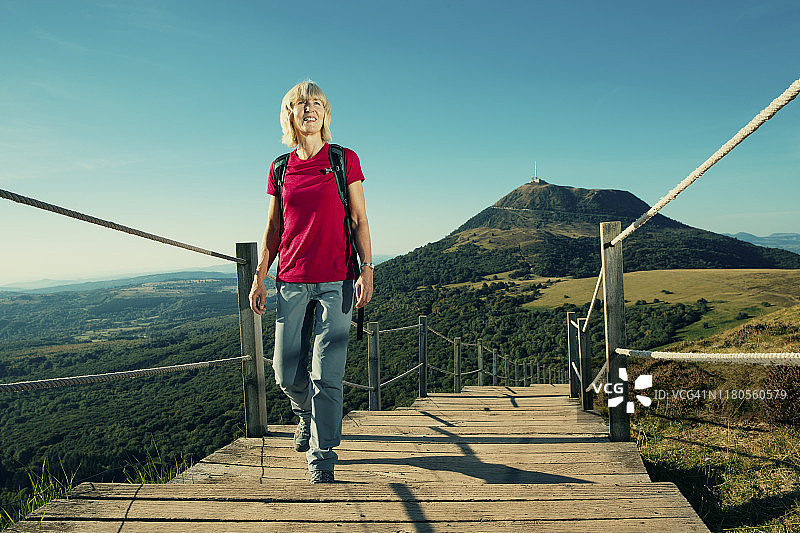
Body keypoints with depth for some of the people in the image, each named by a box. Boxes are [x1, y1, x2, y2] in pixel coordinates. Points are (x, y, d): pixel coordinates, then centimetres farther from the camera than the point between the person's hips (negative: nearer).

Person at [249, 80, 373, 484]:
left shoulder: (345, 160, 2)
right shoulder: (280, 169, 10)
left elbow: (359, 219, 1)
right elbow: (273, 228, 14)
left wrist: (367, 270, -7)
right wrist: (259, 278, 10)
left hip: (336, 280, -3)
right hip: (292, 281, 3)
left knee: (326, 373, -5)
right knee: (286, 372, 7)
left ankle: (321, 455, 10)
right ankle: (306, 415, 39)